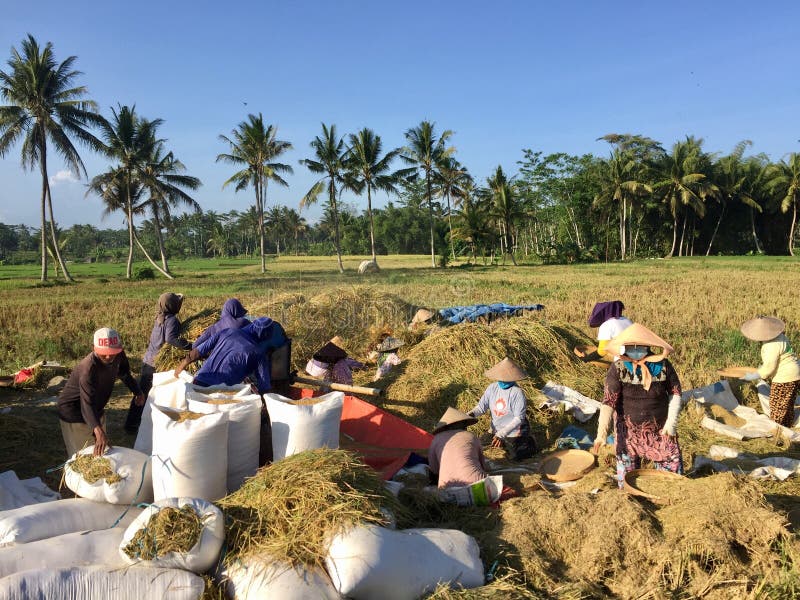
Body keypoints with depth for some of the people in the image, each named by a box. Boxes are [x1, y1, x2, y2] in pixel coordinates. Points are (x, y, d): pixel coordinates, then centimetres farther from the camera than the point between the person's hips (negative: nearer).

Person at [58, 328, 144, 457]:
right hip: (74, 412, -7)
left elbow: (123, 373, 9)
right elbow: (87, 405, -45)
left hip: (97, 410, 7)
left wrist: (137, 391, -5)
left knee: (102, 453, 19)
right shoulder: (88, 369, -36)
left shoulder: (118, 355, -16)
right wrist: (98, 431, -60)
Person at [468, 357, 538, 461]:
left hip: (514, 432, -6)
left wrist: (502, 434, -35)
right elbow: (481, 406, -10)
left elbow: (519, 418, -28)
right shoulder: (492, 388, -12)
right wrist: (470, 414, -31)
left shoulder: (517, 393, -28)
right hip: (497, 431, 6)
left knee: (514, 456, 5)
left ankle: (530, 443, 27)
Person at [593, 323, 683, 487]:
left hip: (659, 430, 1)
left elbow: (675, 392, 2)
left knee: (673, 473, 9)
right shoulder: (618, 369, -17)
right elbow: (608, 401, -21)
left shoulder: (663, 366, -11)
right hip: (628, 431, -1)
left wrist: (671, 422, -6)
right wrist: (602, 433, -28)